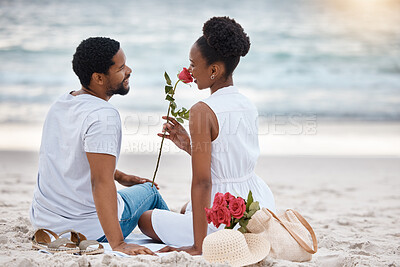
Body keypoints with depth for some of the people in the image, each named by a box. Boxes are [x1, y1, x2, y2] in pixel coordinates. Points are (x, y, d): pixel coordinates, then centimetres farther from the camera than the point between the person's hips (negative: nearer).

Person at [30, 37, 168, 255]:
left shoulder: (60, 104, 3)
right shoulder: (103, 116, -25)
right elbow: (101, 183, -32)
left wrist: (120, 176, 29)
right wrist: (118, 244, -34)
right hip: (89, 229, -8)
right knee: (148, 191, 18)